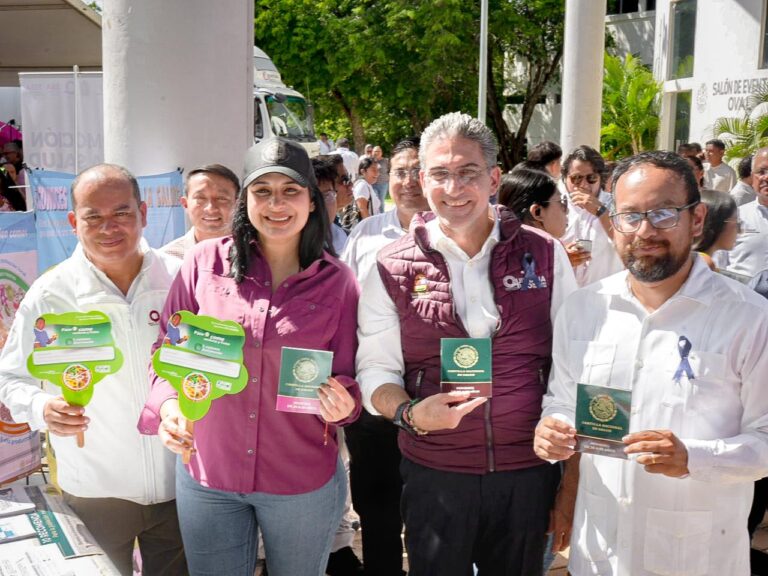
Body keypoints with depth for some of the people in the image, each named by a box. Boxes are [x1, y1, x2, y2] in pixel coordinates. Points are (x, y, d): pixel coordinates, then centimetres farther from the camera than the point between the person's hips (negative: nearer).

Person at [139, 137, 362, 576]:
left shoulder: (337, 282, -5)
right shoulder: (206, 262, -6)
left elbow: (346, 378, 2)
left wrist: (341, 404, -19)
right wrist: (168, 405, -17)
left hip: (302, 484, 0)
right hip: (206, 475, 1)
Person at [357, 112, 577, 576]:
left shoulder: (544, 255, -1)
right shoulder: (393, 269, -4)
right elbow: (375, 370, -1)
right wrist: (410, 412, -21)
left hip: (529, 472, 1)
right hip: (434, 474, -1)